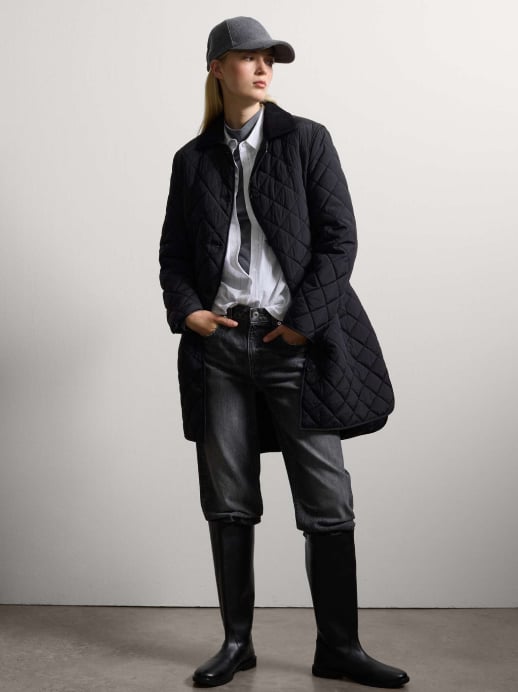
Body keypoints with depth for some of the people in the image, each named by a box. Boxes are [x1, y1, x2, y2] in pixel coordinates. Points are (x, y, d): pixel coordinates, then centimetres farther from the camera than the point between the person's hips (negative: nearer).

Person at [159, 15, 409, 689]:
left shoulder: (305, 139, 4)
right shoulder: (193, 158, 12)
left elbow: (339, 237, -2)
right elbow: (172, 250, 16)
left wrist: (304, 320, -10)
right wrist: (185, 308, -2)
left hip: (294, 342, -2)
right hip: (218, 342, 2)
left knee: (328, 502, -1)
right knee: (228, 502, 7)